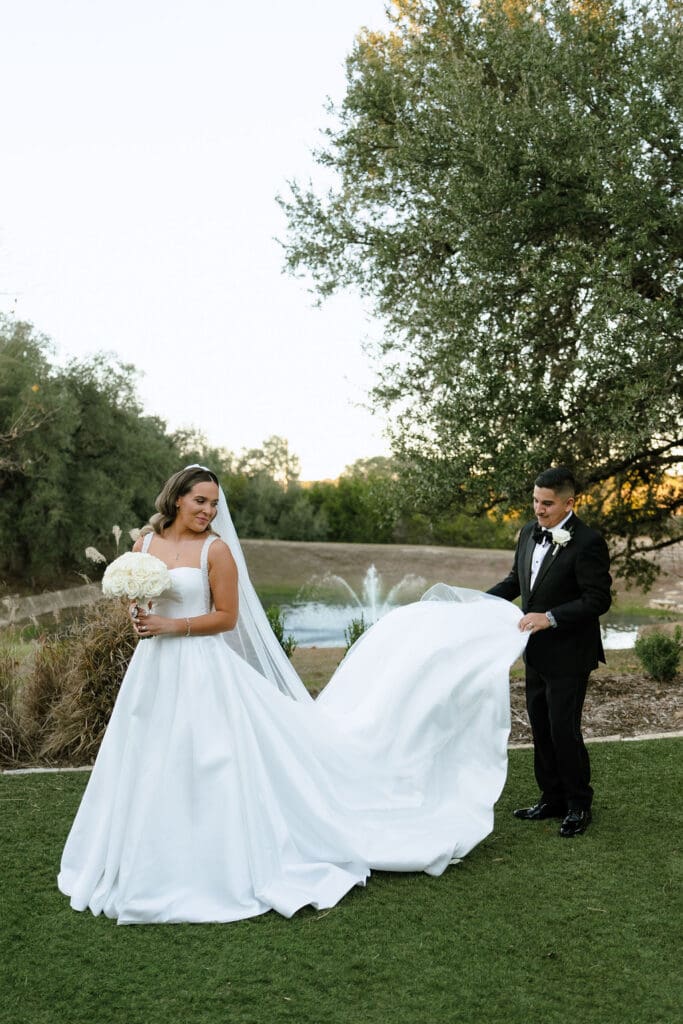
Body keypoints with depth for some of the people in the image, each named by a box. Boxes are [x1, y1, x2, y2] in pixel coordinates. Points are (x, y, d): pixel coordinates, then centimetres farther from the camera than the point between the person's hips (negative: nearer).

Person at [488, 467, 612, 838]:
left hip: (568, 655, -8)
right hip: (537, 652, 8)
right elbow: (515, 580, 17)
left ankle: (579, 805, 18)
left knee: (564, 730, -1)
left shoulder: (587, 543, -18)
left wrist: (550, 618, -27)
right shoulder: (530, 532, 5)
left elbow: (598, 599, -20)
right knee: (541, 728, 15)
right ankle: (552, 798, 30)